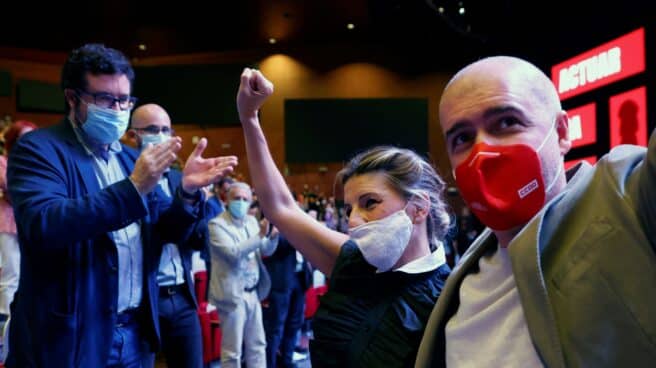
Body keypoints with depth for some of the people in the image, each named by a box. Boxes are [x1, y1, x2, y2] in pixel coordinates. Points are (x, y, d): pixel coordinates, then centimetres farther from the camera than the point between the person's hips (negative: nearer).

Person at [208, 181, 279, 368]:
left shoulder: (251, 221, 10)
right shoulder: (217, 224, -11)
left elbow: (266, 250, 12)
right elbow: (234, 253, -23)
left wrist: (273, 236, -8)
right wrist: (260, 235, -27)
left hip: (252, 293, 7)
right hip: (233, 295, -7)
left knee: (257, 345, 16)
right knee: (232, 351, 3)